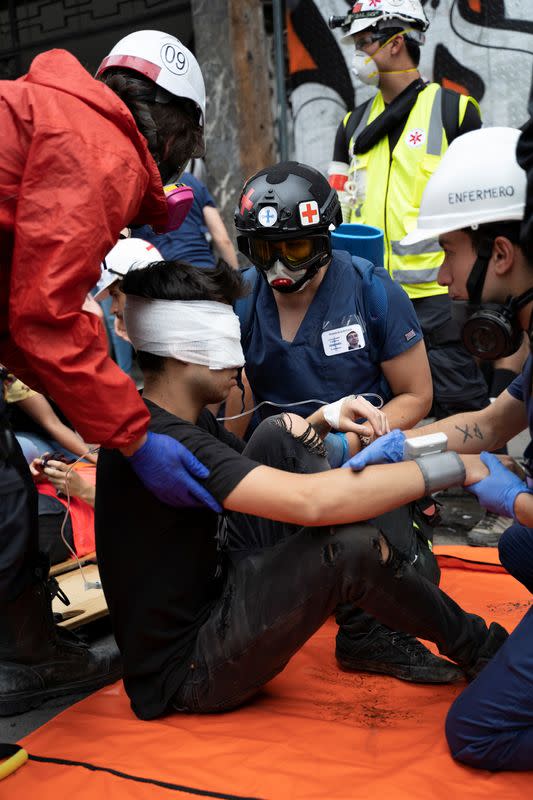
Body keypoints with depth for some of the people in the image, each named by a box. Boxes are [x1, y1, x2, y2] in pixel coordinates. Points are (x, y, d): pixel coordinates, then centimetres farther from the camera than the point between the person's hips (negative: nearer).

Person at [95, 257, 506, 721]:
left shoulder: (182, 418, 4)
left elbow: (258, 471, 19)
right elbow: (310, 501, -37)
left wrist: (323, 421, -2)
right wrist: (454, 468, -28)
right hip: (185, 673, -10)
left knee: (282, 431, 4)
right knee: (352, 546, -28)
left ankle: (370, 627, -2)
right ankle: (479, 649, 1)